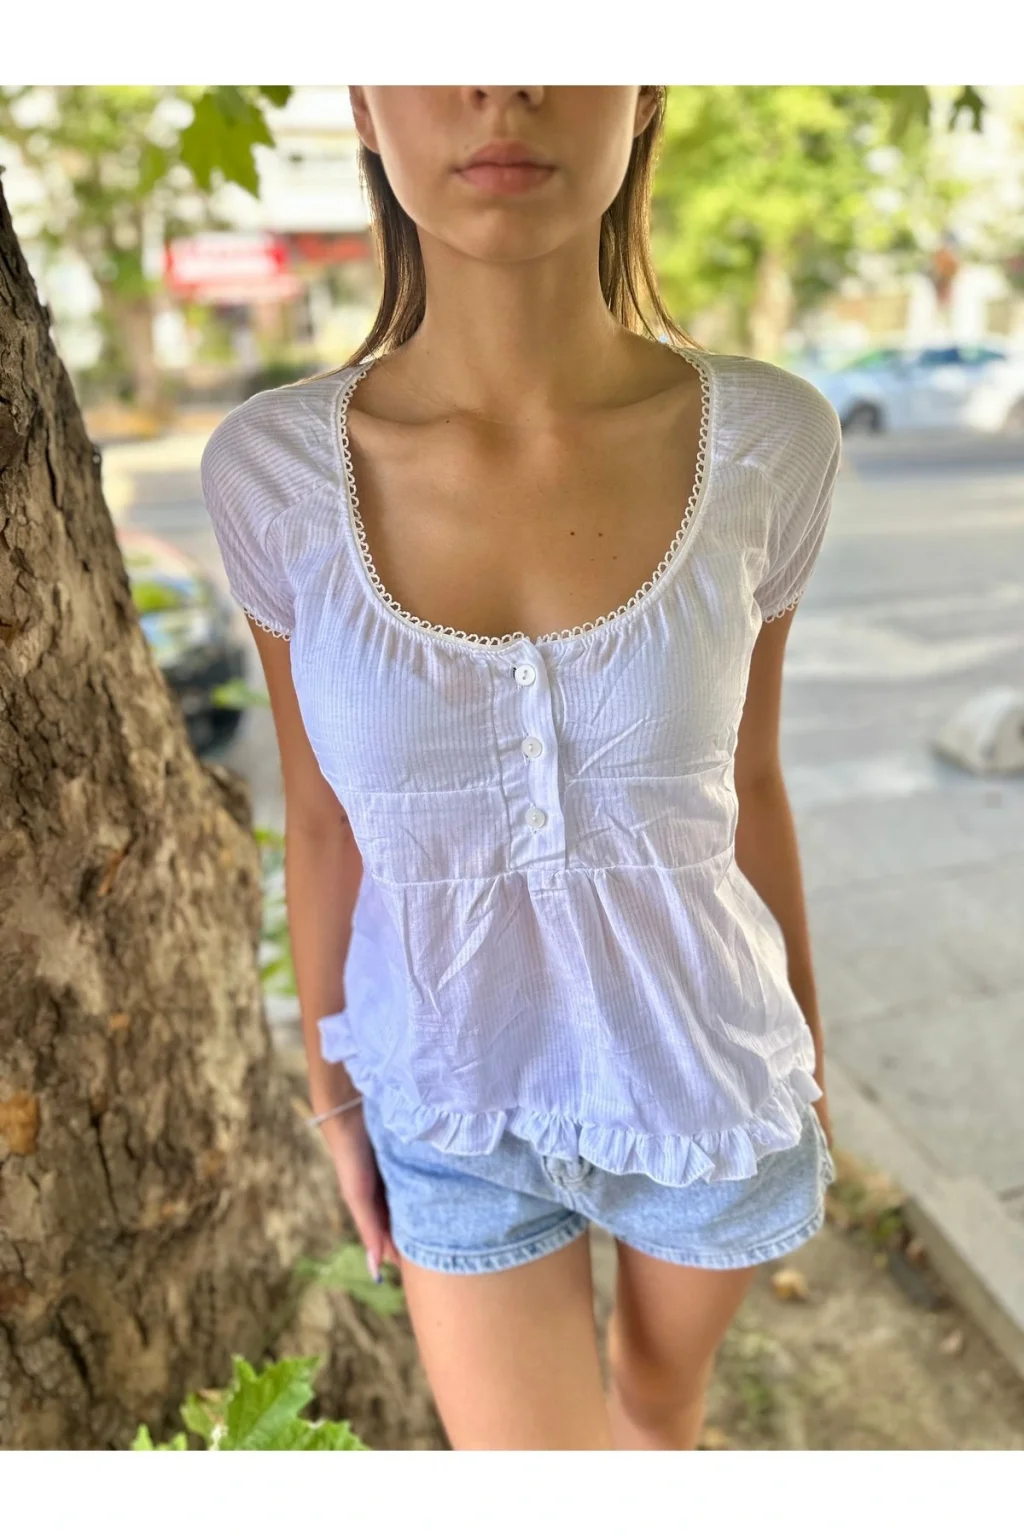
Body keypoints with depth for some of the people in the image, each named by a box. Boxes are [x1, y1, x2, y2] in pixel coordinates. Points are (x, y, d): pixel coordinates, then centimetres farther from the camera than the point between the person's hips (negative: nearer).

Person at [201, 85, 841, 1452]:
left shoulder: (761, 442, -17)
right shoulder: (277, 471, -18)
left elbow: (745, 778, -4)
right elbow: (323, 814, -6)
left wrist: (807, 1067, 7)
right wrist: (333, 1088, 5)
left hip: (703, 1070, 1)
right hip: (462, 1103, 0)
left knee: (663, 1383, 31)